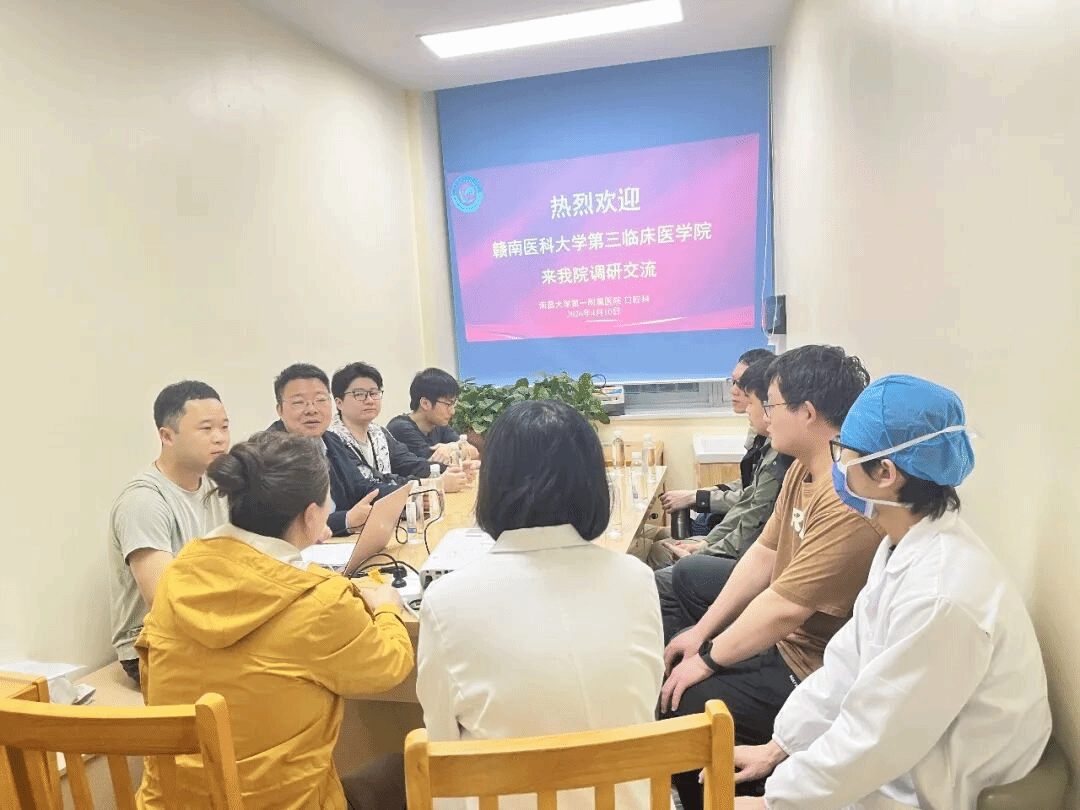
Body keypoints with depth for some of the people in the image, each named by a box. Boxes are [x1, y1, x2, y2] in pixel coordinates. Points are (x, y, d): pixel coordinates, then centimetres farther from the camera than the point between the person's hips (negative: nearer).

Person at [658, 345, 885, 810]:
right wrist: (701, 632, 4)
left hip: (813, 674, -9)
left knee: (677, 705, -10)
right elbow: (764, 554, 5)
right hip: (779, 639, 9)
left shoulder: (849, 499, -31)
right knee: (669, 670, 11)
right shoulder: (803, 468, 1)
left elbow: (783, 609, -28)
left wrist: (708, 659, -14)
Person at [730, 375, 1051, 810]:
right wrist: (776, 748, 4)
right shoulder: (906, 544, -3)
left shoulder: (941, 594, -32)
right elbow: (848, 663, 2)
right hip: (892, 756, 7)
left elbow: (872, 741, -26)